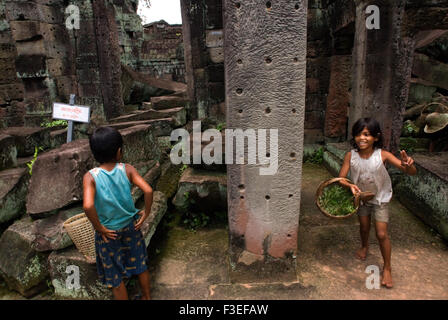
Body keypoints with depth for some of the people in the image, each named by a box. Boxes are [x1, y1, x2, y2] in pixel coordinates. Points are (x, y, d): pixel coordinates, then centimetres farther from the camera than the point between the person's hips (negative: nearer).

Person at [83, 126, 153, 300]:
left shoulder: (90, 176, -18)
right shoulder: (127, 169, -15)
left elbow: (88, 205, -31)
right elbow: (148, 190, -25)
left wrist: (99, 227, -16)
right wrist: (146, 212, -9)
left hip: (108, 233, -2)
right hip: (131, 226, 2)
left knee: (115, 276, 20)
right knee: (140, 264, 26)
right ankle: (146, 297, 46)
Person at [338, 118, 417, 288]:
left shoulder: (383, 155, -25)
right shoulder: (351, 155, -20)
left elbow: (412, 172, -25)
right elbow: (341, 178, -18)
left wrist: (407, 164, -48)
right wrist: (350, 185, -39)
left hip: (380, 198, -2)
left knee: (382, 234, -3)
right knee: (364, 228, 21)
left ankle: (387, 268, 21)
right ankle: (364, 246, 55)